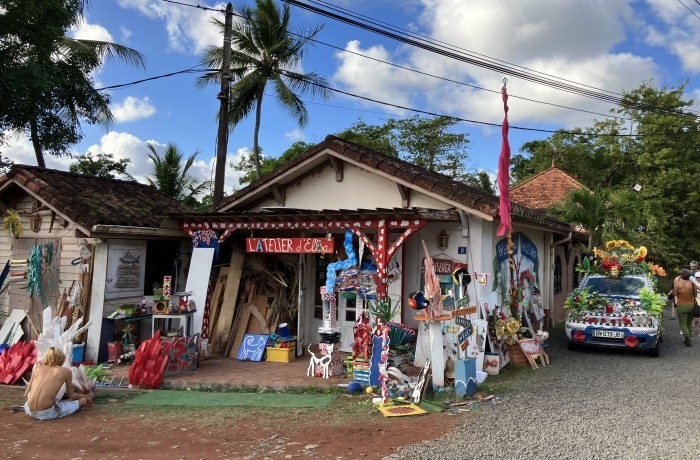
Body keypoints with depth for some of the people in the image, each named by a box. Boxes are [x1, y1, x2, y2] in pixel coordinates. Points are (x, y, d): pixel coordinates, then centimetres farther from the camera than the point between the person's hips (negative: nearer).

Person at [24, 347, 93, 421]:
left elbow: (26, 394, 20)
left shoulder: (37, 368, 14)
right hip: (46, 413, -4)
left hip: (29, 411, 4)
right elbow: (72, 396, 15)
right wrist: (85, 396, 35)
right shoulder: (66, 371, 6)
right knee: (84, 400, 14)